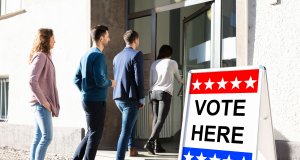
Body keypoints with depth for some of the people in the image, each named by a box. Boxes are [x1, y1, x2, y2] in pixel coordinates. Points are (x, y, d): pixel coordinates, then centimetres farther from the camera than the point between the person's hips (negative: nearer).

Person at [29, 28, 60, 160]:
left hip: (41, 104, 9)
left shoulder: (45, 56, 16)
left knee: (38, 137, 9)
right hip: (41, 104, -9)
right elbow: (32, 81, -22)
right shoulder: (41, 56, -13)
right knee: (47, 136, -12)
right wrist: (43, 101, -17)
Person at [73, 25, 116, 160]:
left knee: (91, 133, 17)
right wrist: (111, 83, -4)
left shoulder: (85, 55, 12)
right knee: (95, 135, 1)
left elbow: (77, 79, 15)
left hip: (87, 100, 9)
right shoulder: (98, 55, -15)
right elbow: (100, 81, -23)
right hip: (96, 101, -9)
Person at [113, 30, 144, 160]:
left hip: (118, 97, 8)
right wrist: (142, 98, -7)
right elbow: (139, 78, -14)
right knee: (125, 131, -6)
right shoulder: (137, 55, -9)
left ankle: (131, 148, 36)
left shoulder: (117, 56, 13)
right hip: (130, 98, -8)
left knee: (131, 120, 30)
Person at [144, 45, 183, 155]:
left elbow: (151, 82, 14)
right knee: (160, 120, -9)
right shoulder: (173, 63, 5)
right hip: (165, 93, -5)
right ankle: (150, 142, -24)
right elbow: (178, 78, 21)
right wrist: (182, 82, 43)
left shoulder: (154, 64, 13)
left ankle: (156, 145, 8)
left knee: (156, 119, 10)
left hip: (153, 92, 5)